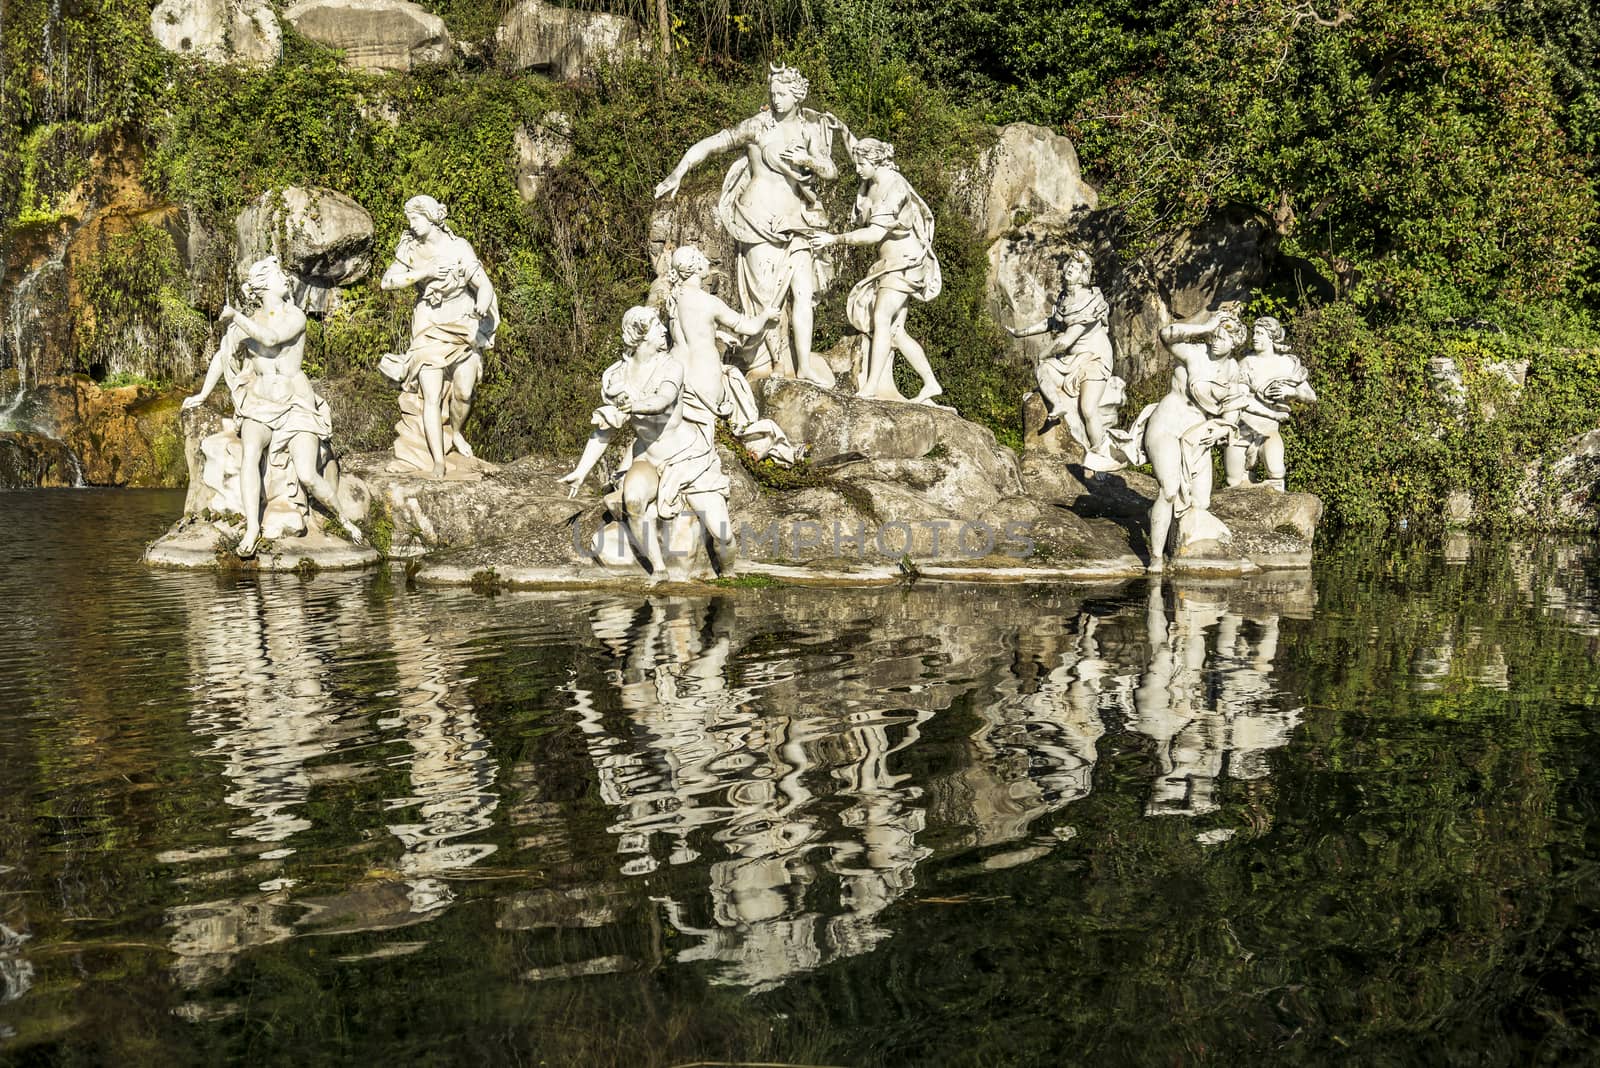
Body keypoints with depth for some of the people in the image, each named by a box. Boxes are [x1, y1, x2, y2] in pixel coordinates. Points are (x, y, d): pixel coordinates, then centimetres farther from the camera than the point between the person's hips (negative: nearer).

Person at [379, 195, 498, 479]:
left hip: (464, 325, -1)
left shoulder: (458, 248, -11)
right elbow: (387, 281, -10)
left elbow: (484, 285, -15)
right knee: (431, 394, -11)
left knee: (464, 391, -9)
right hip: (429, 327, 1)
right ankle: (438, 461, -11)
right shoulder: (411, 249, -1)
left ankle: (457, 432, 23)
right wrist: (425, 273, -20)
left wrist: (481, 308, -37)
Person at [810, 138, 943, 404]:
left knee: (881, 319, -21)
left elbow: (876, 233, -25)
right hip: (888, 263, 9)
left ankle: (870, 388, -26)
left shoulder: (895, 188, -19)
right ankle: (930, 384, 11)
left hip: (905, 261, -9)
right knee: (895, 330, 5)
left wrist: (835, 239, -22)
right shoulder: (868, 187, 9)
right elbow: (864, 226, 14)